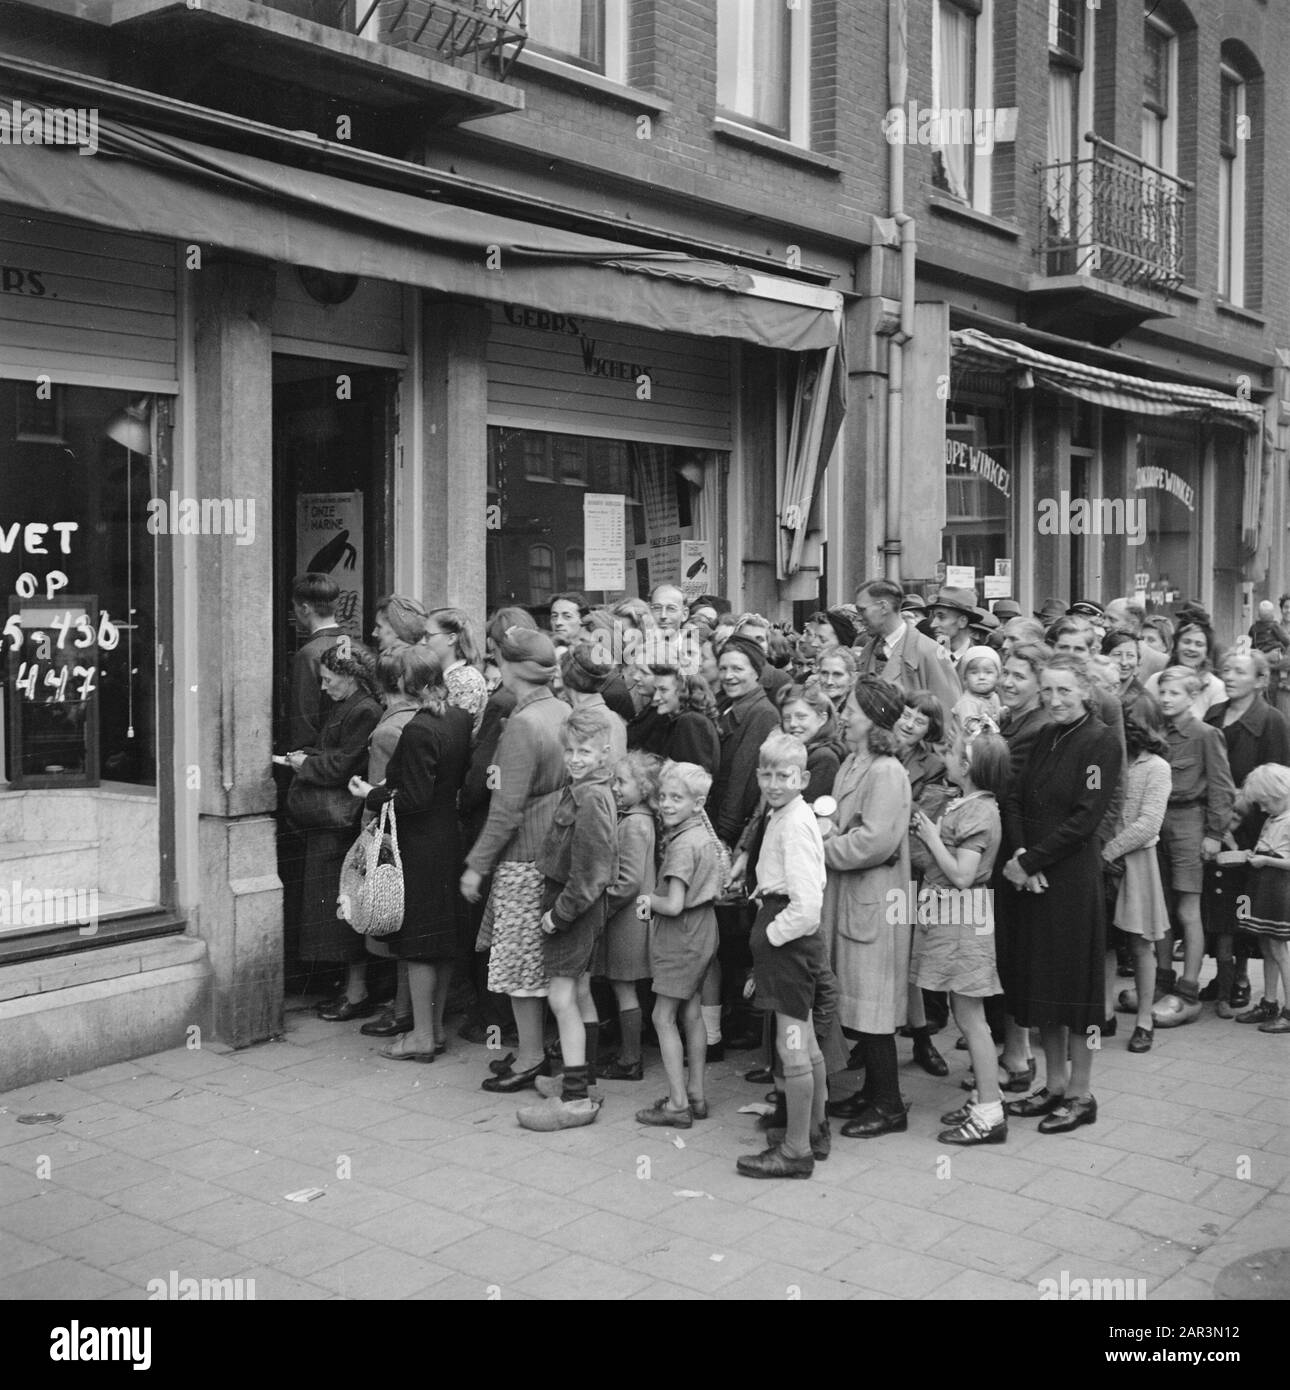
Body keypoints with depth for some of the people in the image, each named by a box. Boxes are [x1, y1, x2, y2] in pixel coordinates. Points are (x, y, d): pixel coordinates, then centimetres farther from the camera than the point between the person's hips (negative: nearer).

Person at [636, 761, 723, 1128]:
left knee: (663, 1017, -1)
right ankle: (695, 1095, 21)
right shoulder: (703, 833, 6)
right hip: (702, 931, 9)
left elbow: (673, 905, -27)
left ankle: (677, 1104, 1)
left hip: (681, 936, -9)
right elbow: (717, 889, 15)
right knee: (691, 1014, 15)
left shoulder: (683, 845, -22)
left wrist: (647, 899, -10)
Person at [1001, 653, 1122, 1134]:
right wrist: (1019, 854, -9)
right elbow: (1015, 798, 7)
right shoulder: (1045, 738, 12)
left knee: (1075, 981, 1)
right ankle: (1054, 1086, 23)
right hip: (1031, 876, 7)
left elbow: (1085, 818, -16)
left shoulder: (1101, 742, -9)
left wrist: (1032, 860, -15)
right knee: (1040, 981, 11)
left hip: (1073, 876, -7)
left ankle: (1080, 1095, 12)